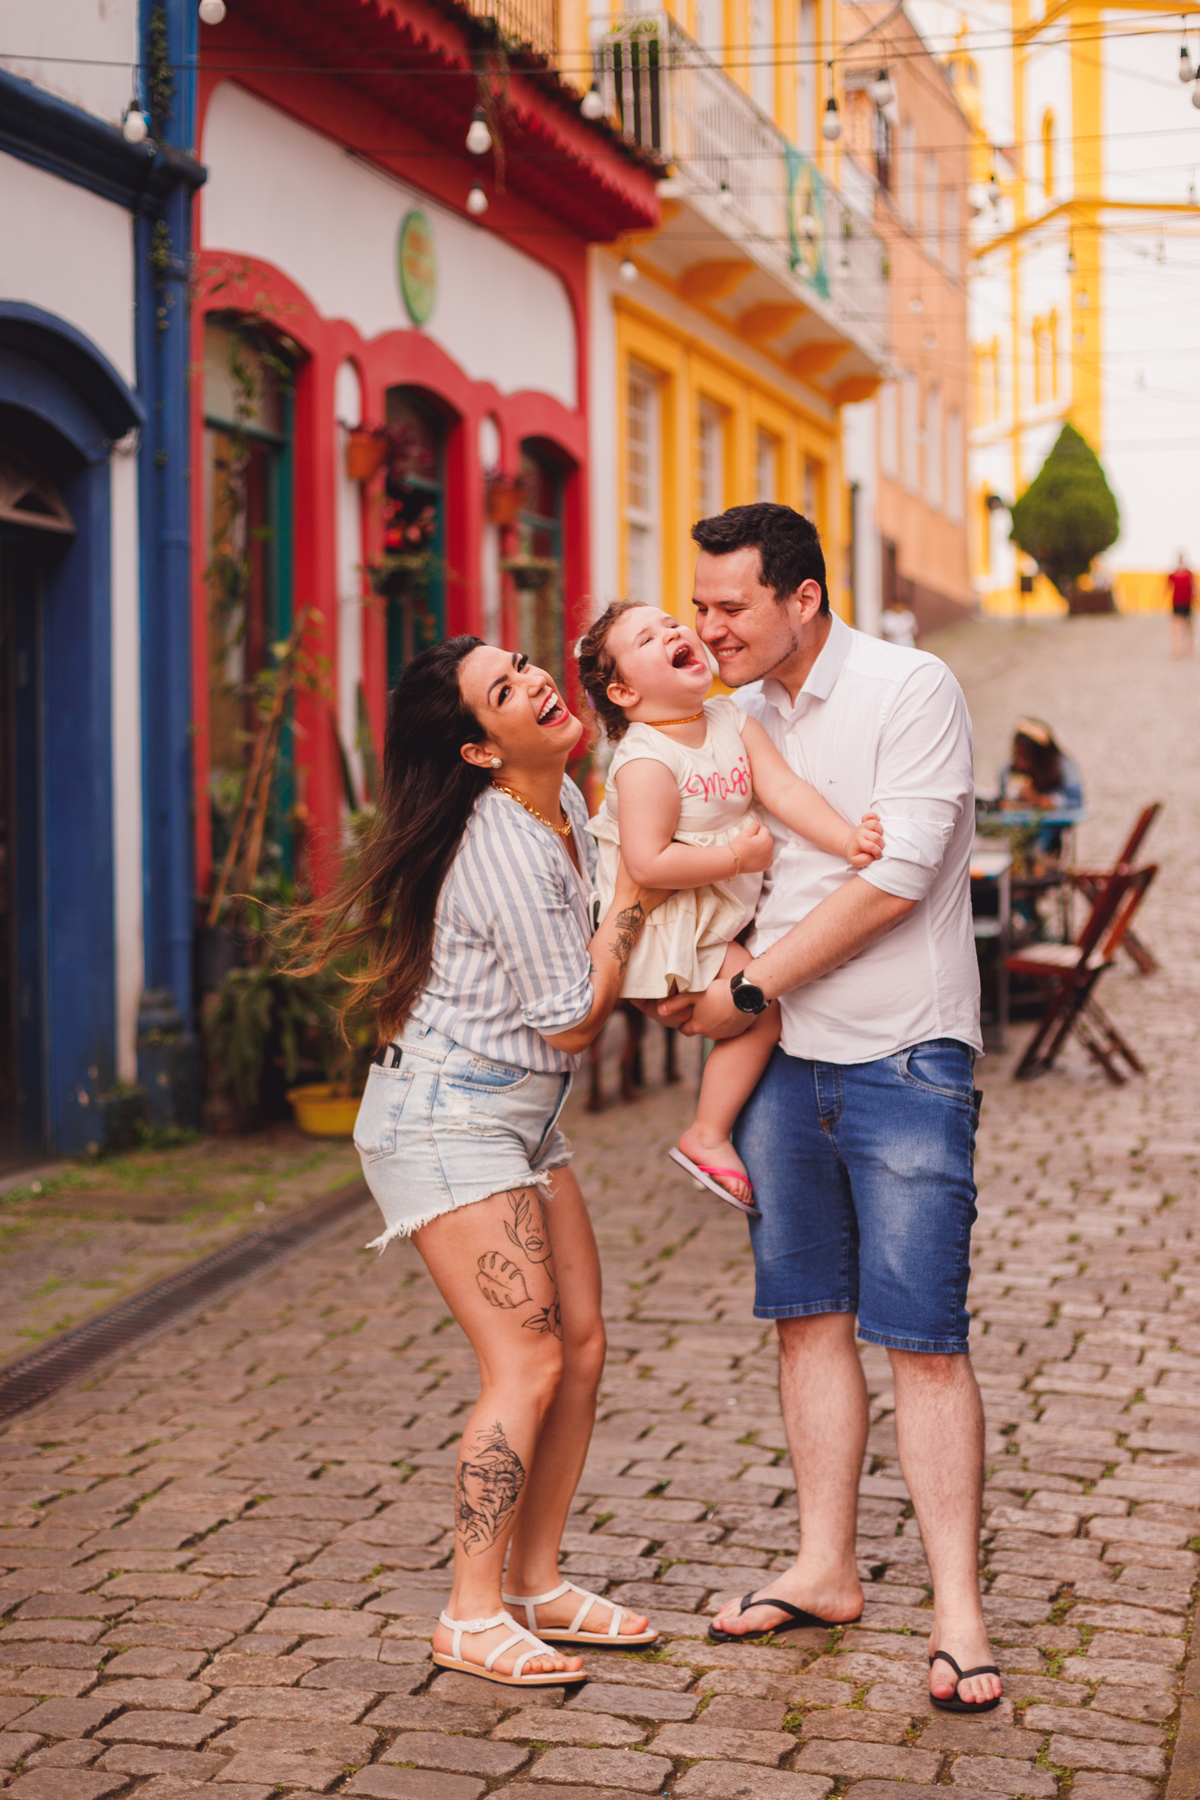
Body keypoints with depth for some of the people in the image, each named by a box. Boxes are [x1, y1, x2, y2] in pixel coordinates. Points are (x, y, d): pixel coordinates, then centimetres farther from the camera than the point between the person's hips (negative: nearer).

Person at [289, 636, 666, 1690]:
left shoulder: (567, 803, 4)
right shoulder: (504, 848, -24)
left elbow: (587, 962, 18)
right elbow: (572, 1021, -18)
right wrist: (640, 882, -16)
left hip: (523, 1118, 9)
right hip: (448, 1118, -9)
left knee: (581, 1346, 8)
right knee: (527, 1367, -10)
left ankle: (538, 1584, 19)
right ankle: (472, 1617, 0)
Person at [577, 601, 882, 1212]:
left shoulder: (732, 721, 0)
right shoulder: (645, 761, -23)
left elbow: (785, 789, -10)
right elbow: (648, 863, -29)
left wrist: (846, 839, -25)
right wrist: (737, 857, -22)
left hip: (722, 914, 8)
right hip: (665, 927, -8)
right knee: (763, 1010, -11)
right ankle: (707, 1137, 3)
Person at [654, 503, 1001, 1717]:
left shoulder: (912, 691, -9)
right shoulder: (735, 720, 11)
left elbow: (893, 878, -17)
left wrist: (751, 987, -13)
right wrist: (692, 977, 1)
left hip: (903, 1058, -6)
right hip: (780, 1058, 6)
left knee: (923, 1335, -6)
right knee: (809, 1316, 10)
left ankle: (957, 1610, 0)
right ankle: (825, 1571, 21)